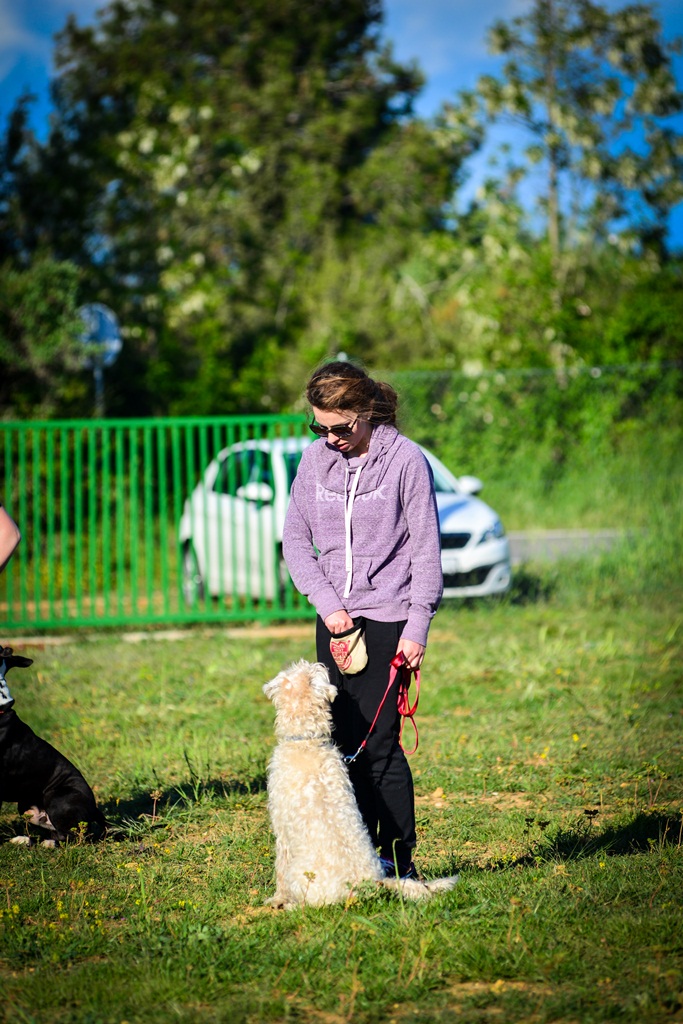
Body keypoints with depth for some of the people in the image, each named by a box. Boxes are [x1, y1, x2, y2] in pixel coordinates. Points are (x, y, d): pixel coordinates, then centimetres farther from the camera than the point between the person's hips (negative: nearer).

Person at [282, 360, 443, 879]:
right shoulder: (315, 459, 6)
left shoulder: (406, 460, -7)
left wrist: (417, 628, -9)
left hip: (388, 617, -5)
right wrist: (327, 604, -2)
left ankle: (400, 862, 0)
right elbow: (296, 538, 10)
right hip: (335, 618, 5)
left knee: (379, 741, -9)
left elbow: (427, 548, -4)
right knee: (345, 741, 5)